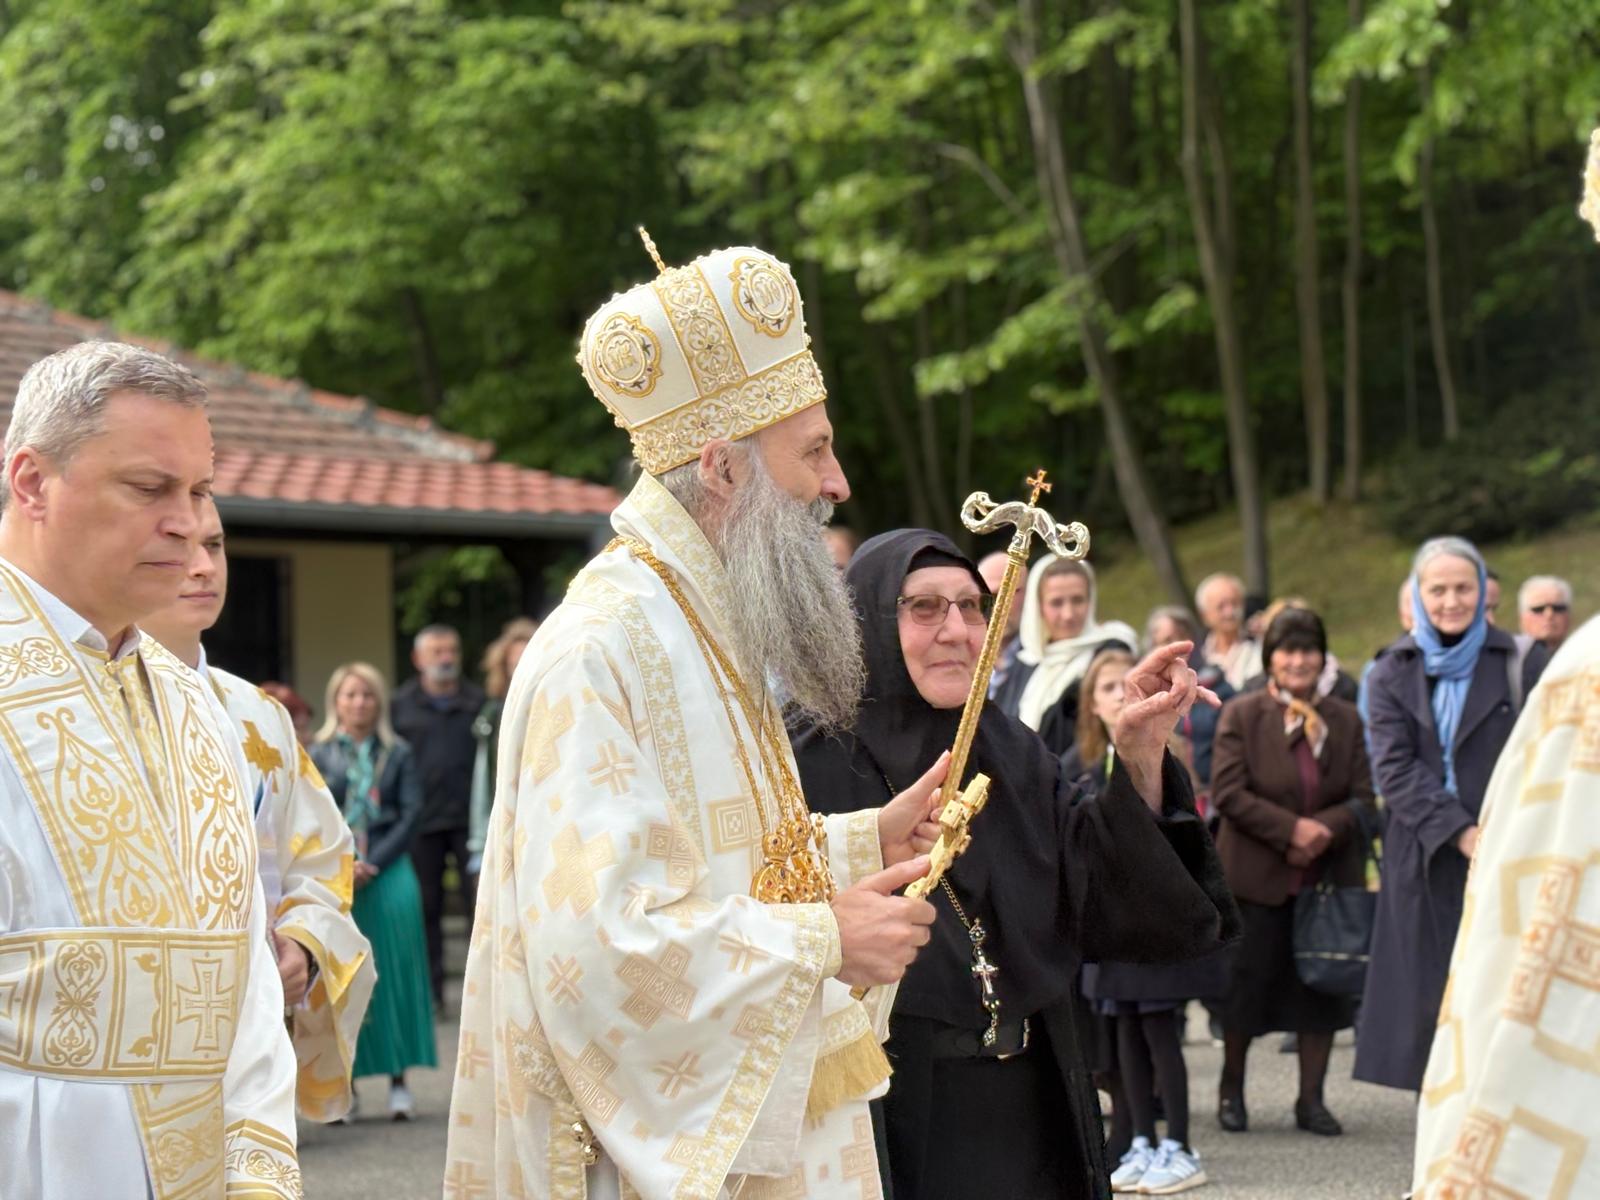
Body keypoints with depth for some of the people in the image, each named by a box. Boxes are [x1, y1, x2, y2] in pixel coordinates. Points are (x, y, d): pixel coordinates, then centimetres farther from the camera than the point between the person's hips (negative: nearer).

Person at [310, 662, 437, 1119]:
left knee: (394, 973, -3)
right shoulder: (319, 756, 8)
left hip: (388, 872, 0)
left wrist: (373, 863, -8)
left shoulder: (398, 754, 9)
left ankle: (399, 1081, 2)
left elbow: (411, 813, 2)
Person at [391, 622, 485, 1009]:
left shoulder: (477, 702, 7)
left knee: (479, 903, 0)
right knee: (426, 908, 6)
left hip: (470, 818, 0)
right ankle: (431, 990, 14)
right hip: (423, 822, 0)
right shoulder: (401, 705, 5)